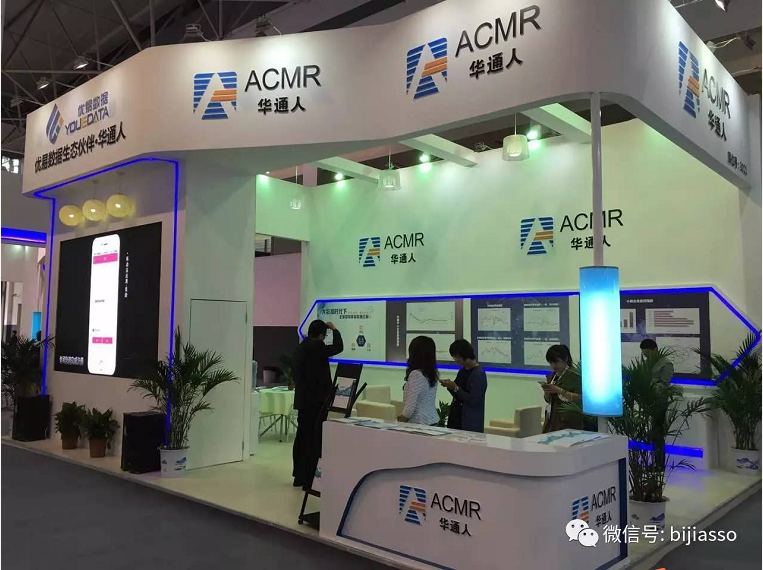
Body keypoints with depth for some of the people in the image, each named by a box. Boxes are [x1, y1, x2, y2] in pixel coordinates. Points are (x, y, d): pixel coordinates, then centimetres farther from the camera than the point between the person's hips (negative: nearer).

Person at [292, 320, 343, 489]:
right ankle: (309, 480, -2)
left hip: (303, 399, 9)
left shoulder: (301, 348, 11)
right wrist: (334, 329, 9)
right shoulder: (316, 347, -15)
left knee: (302, 437, 13)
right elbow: (338, 347, -4)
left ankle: (299, 477, 21)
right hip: (317, 400, -9)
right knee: (314, 439, -4)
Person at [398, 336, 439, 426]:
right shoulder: (433, 374, 7)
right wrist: (404, 417, 20)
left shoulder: (416, 374, -17)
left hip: (420, 423, -8)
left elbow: (410, 406, -17)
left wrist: (400, 422, -3)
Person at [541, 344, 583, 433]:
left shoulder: (574, 376, -7)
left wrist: (559, 390, -19)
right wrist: (546, 391, -1)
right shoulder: (551, 376, 12)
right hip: (552, 418, 6)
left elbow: (580, 398, -15)